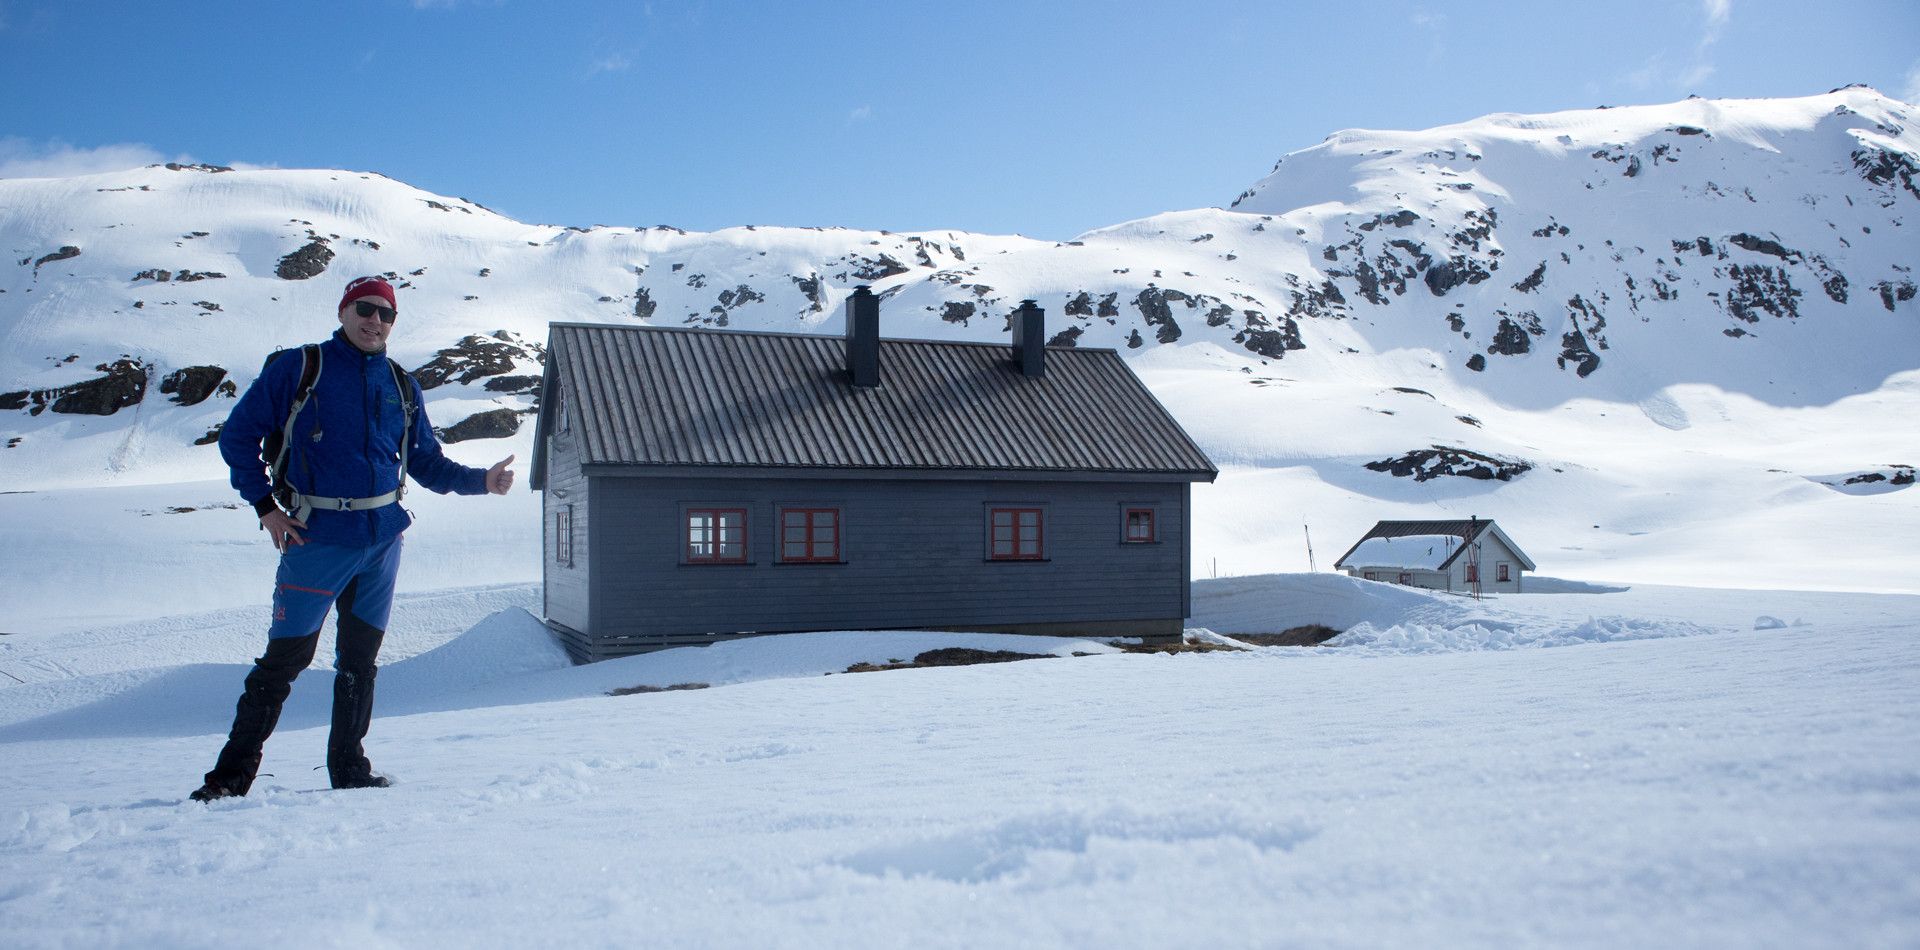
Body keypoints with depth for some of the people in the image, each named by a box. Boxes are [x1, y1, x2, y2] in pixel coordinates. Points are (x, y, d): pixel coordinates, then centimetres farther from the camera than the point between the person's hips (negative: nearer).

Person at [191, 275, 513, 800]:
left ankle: (349, 769, 22)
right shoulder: (297, 368, -1)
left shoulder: (401, 386, 12)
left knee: (360, 659, 11)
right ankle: (232, 773, 9)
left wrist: (480, 480, 1)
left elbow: (426, 462, 17)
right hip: (318, 540, -4)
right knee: (286, 656, -4)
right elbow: (238, 435, 2)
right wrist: (266, 507, -4)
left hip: (383, 539, 4)